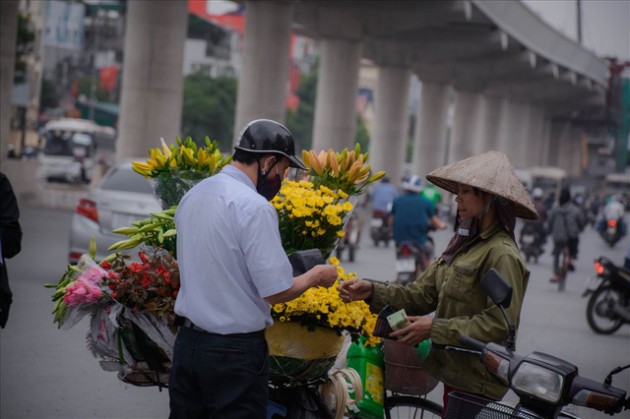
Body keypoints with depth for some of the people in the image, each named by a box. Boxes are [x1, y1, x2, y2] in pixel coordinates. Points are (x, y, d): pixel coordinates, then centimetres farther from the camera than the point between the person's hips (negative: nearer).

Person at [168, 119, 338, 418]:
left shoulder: (192, 196, 8)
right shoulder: (255, 207, -17)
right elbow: (276, 292, -18)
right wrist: (315, 276, 1)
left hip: (187, 340, 7)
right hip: (235, 350, -7)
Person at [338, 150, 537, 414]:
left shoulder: (502, 254, -16)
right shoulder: (464, 244, 12)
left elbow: (500, 324, -22)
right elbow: (422, 293, 7)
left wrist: (435, 328, -18)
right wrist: (372, 291, -7)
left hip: (475, 383, -8)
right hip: (457, 372, 8)